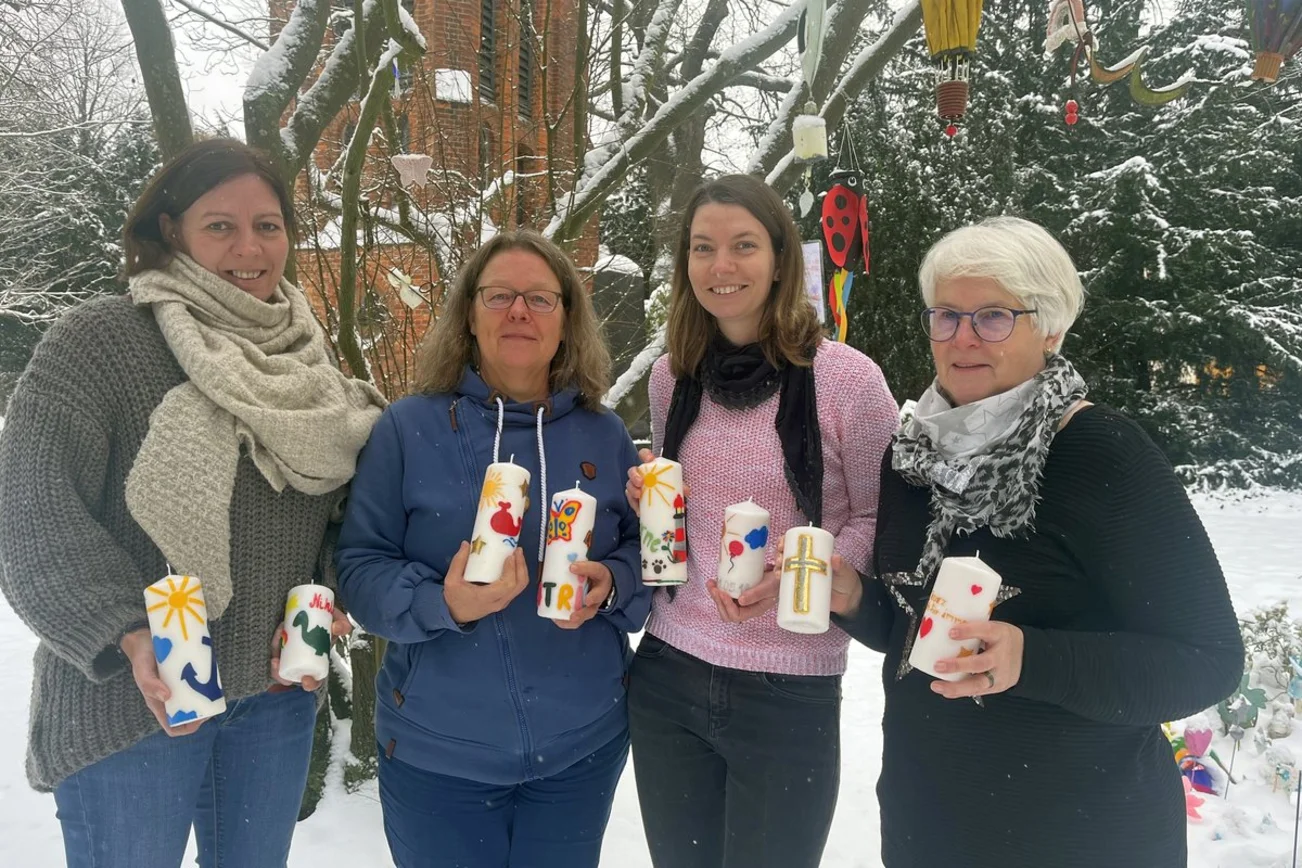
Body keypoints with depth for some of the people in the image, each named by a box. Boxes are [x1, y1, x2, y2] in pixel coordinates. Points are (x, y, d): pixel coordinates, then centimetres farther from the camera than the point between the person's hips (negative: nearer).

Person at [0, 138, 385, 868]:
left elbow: (346, 500, 10)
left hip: (277, 691, 5)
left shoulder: (306, 356, 6)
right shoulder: (100, 340, -11)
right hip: (128, 700, -5)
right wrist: (133, 639, -28)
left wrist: (331, 599, -7)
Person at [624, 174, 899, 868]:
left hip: (788, 694, -4)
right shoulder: (672, 375, 3)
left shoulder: (846, 378, -12)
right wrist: (646, 499, -4)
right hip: (666, 678, 5)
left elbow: (882, 520, -4)